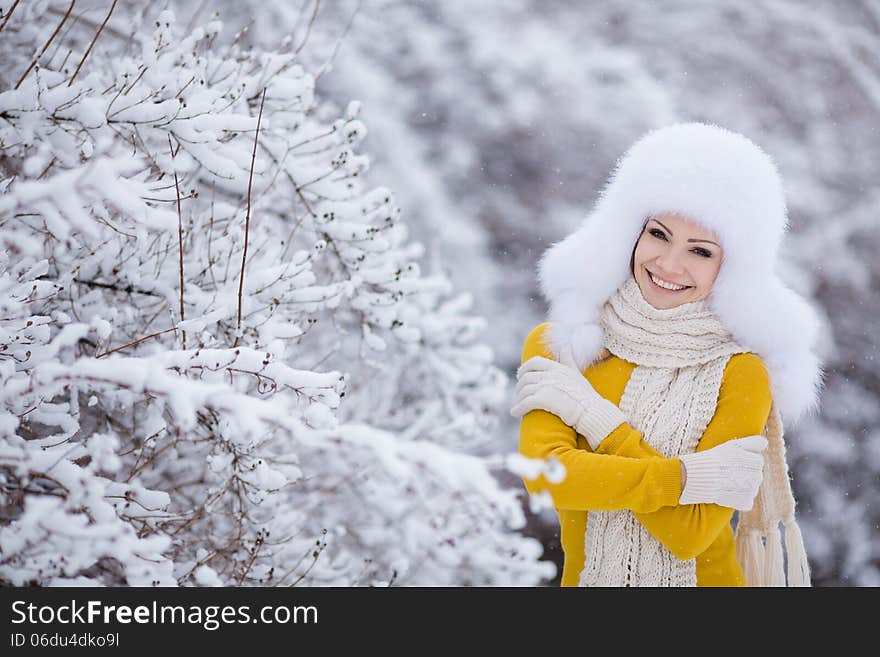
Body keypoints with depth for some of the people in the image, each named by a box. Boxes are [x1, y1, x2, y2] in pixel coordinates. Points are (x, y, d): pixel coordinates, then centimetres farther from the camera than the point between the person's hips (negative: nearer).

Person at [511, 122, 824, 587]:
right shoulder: (554, 345, -3)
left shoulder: (740, 374, -9)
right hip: (584, 578, 2)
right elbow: (543, 473, -16)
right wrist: (689, 475, -19)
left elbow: (691, 533, -15)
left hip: (702, 576, -1)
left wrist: (595, 417, -15)